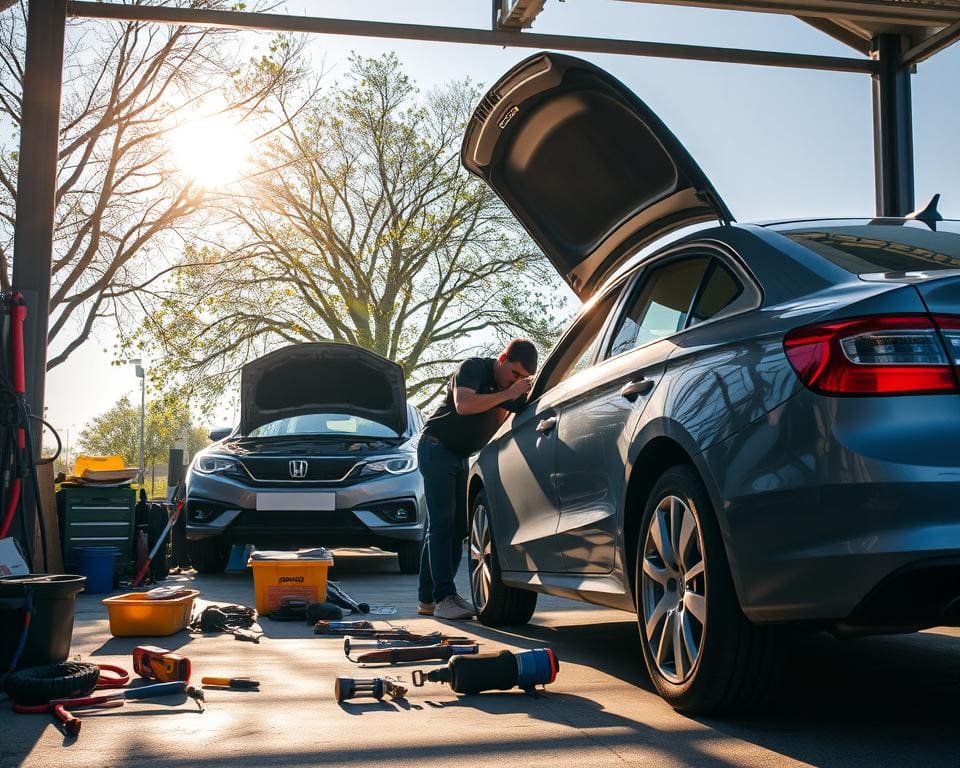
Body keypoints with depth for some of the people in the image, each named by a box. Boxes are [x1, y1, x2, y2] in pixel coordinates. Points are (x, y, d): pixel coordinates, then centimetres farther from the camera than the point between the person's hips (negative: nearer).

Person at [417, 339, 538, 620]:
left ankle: (428, 598, 6)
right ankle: (444, 597, -21)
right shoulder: (474, 368, -15)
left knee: (457, 527, 2)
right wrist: (507, 394, -30)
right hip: (437, 447, -8)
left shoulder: (514, 389, 5)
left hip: (463, 457, 8)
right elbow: (463, 405, -32)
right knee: (442, 523, -16)